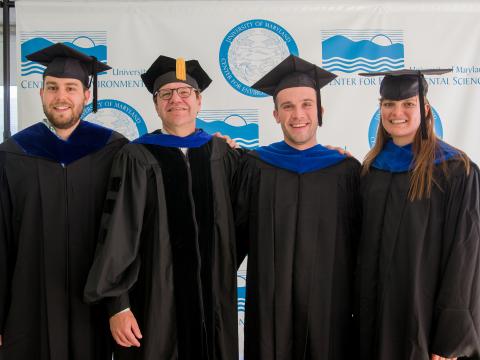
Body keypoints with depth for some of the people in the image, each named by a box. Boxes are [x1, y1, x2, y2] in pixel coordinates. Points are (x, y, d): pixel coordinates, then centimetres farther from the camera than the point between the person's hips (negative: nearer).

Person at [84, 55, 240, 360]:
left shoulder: (222, 154, 4)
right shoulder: (137, 158, -5)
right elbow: (118, 232, -9)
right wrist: (118, 305, -12)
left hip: (213, 295, 3)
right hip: (154, 296, -3)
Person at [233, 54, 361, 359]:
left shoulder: (347, 171, 0)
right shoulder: (255, 167, -1)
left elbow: (360, 244, 2)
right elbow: (238, 234, 3)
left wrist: (359, 305, 2)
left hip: (329, 306, 0)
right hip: (270, 305, 0)